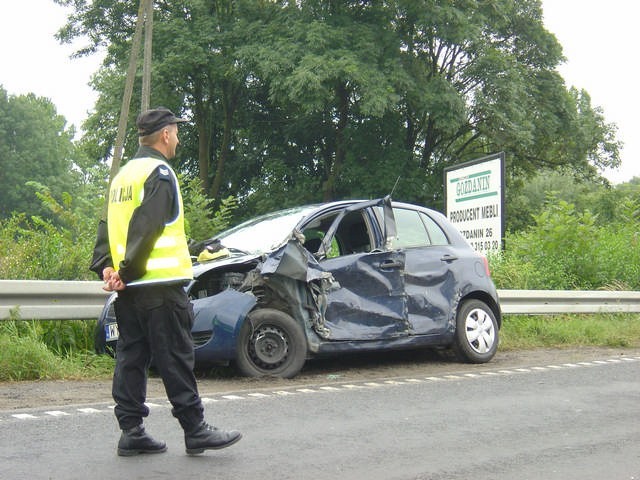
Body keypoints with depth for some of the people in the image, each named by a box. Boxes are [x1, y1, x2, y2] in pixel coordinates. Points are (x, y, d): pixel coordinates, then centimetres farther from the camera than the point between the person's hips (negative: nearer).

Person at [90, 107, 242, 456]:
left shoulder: (123, 174, 19)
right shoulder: (159, 172, -9)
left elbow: (108, 227, 16)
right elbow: (145, 228, -18)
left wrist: (105, 266, 6)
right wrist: (128, 270, -14)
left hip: (129, 288, 9)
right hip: (159, 285, -9)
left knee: (131, 358, 9)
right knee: (175, 359, -4)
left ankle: (131, 432, 12)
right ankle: (195, 430, 3)